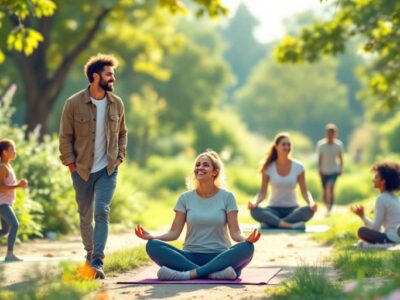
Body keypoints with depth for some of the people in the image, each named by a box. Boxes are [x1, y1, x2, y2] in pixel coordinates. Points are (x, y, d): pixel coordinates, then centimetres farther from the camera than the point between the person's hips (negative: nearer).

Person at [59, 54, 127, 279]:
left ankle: (97, 262, -18)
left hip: (108, 169, 1)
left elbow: (122, 133, 14)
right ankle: (90, 252, 33)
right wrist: (70, 162, -8)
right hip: (82, 170, -1)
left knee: (102, 212, -14)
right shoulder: (74, 104, -9)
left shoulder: (117, 103, 1)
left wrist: (120, 156, 5)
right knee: (85, 216, 11)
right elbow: (65, 136, -4)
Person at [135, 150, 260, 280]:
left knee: (246, 248, -33)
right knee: (153, 246, -25)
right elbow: (174, 233, 4)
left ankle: (190, 273, -37)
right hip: (190, 257, 2)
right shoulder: (186, 198, 8)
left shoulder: (226, 197, 4)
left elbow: (235, 232, -2)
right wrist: (151, 236, -15)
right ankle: (215, 272, -36)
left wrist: (246, 239, -25)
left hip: (219, 256, -1)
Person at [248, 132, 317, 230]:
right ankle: (290, 225, -40)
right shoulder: (268, 168, -1)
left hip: (292, 209, 1)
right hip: (274, 209, -1)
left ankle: (272, 222, -33)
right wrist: (255, 202, -24)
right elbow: (262, 192, -2)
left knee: (309, 211, -34)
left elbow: (304, 191, -2)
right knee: (254, 211, -33)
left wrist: (311, 202, -25)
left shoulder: (298, 167, 0)